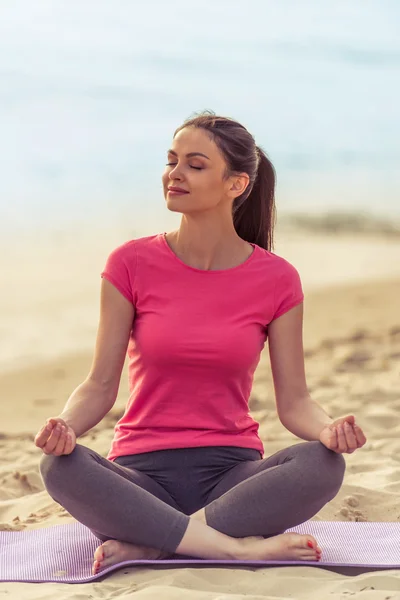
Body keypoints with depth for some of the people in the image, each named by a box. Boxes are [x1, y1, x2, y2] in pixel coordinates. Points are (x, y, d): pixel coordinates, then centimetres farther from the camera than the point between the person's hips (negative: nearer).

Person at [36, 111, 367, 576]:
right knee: (60, 467, -32)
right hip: (143, 473, 0)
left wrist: (330, 429, -21)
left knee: (322, 463, -30)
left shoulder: (277, 280, 1)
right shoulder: (131, 264, 0)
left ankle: (147, 544, -28)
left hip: (230, 472, 1)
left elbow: (294, 402, 2)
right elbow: (100, 385, 1)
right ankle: (240, 547, -31)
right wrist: (65, 427, -21)